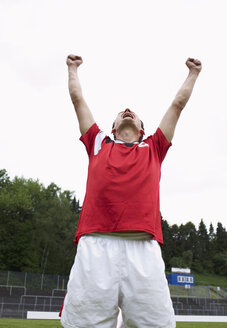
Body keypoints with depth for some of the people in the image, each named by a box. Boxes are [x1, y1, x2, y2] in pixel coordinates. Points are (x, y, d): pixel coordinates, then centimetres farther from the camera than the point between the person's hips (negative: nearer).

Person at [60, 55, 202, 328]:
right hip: (95, 244, 0)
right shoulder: (99, 144, 26)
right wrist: (73, 68, 51)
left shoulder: (152, 149, 26)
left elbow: (178, 103, 36)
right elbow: (77, 99, 36)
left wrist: (193, 72, 47)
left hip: (143, 249, 1)